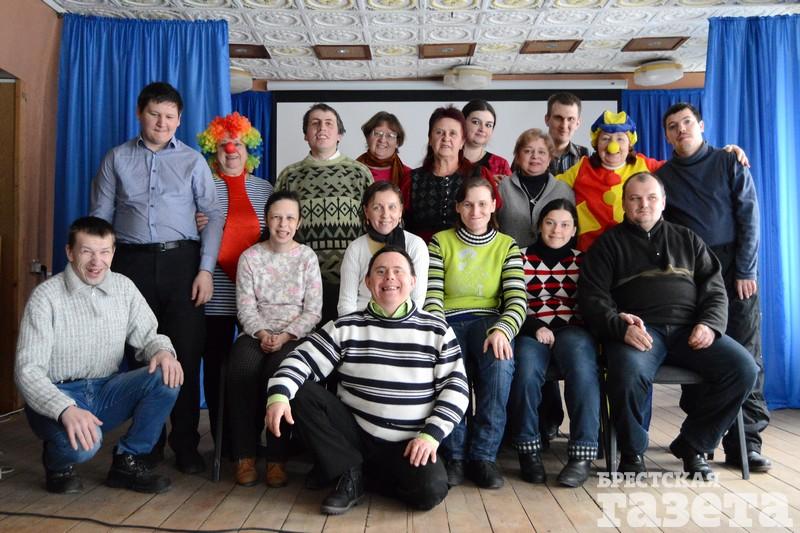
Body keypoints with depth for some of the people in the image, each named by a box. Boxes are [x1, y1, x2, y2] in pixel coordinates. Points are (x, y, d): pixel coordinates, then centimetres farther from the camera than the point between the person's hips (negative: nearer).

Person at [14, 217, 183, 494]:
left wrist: (163, 351, -22)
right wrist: (66, 409, -36)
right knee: (82, 443, -36)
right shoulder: (46, 296, -13)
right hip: (57, 396, -4)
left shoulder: (123, 287, 1)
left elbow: (147, 335, 6)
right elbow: (27, 370, -18)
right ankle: (59, 463, 4)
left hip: (106, 391, 5)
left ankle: (127, 461, -3)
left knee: (167, 376, -21)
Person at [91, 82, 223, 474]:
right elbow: (100, 217, 10)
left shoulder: (192, 161, 9)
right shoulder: (117, 159, 12)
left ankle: (186, 446, 9)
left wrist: (206, 269, -7)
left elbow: (213, 215, 2)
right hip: (133, 262, 1)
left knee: (186, 353, -2)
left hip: (180, 259, -1)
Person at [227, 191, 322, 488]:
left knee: (279, 369, -34)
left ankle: (277, 458, -22)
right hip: (257, 333, 1)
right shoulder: (250, 257, 9)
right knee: (242, 369, -32)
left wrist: (284, 336, -14)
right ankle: (245, 455, -17)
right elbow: (245, 307, 3)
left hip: (294, 336, -1)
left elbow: (313, 310, 0)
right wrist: (262, 334, -15)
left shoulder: (307, 257, 6)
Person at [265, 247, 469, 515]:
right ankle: (350, 473, -4)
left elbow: (456, 386, -1)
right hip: (354, 433, 1)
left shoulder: (437, 330, 1)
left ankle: (369, 469, 5)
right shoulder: (346, 327, 2)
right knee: (301, 393, -17)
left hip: (410, 443, -1)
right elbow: (302, 360, -5)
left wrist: (431, 434, -13)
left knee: (430, 491, -28)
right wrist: (279, 395, -26)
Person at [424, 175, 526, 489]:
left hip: (488, 321, 1)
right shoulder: (440, 243, 8)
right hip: (449, 323, 0)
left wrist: (502, 330, -23)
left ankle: (483, 454, -19)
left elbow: (516, 300, -2)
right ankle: (455, 454, -15)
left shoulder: (507, 246, 11)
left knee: (500, 360, -34)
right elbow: (432, 298, -1)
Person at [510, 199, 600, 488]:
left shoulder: (582, 260, 17)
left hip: (572, 329, 1)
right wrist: (535, 327, -10)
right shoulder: (522, 258, 13)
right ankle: (528, 449, -17)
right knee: (526, 370, -33)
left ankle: (582, 452, -25)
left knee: (582, 367, -33)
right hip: (531, 330, 0)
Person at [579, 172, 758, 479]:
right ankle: (632, 453, -7)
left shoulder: (687, 239, 24)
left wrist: (710, 324, -5)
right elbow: (591, 295, 2)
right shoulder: (609, 243, 14)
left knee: (744, 369, -21)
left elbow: (715, 289, 17)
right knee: (630, 374, -35)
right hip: (636, 330, -3)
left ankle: (691, 445, 0)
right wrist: (620, 326, -17)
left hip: (690, 329, 4)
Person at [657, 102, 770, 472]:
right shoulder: (662, 176, 11)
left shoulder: (730, 163, 8)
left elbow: (748, 218, 1)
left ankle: (745, 441, 1)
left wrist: (745, 271, -7)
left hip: (734, 269, -1)